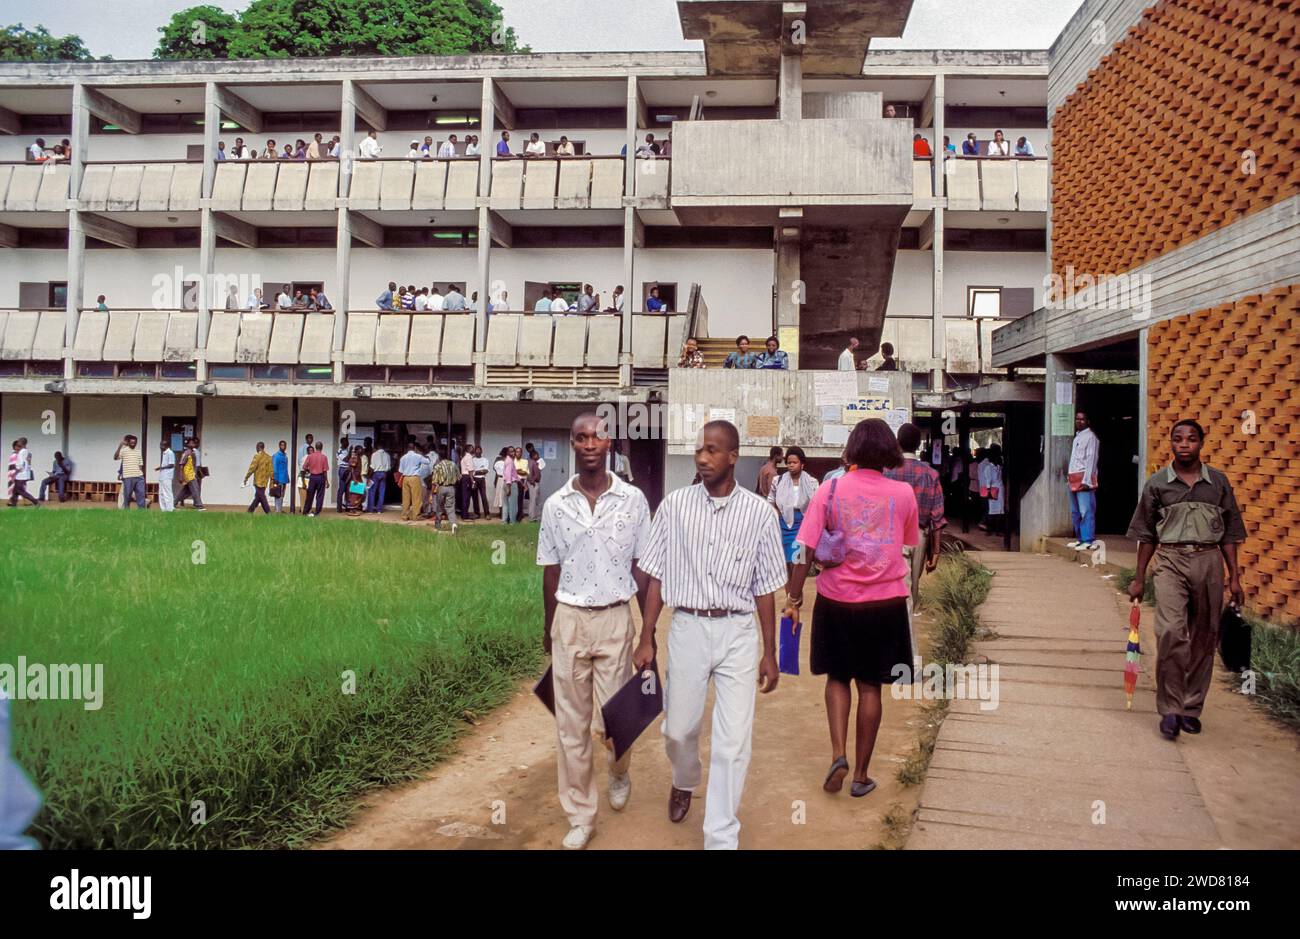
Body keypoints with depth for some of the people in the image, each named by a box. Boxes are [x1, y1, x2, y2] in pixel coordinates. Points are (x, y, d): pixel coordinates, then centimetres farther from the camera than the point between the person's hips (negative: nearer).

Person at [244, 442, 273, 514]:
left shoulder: (257, 456, -10)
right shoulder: (269, 457, 7)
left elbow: (252, 468, -13)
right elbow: (271, 471, 6)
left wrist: (246, 478, -5)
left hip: (258, 481, -7)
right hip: (265, 481, 7)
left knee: (261, 497, -4)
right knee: (258, 497, 14)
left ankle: (268, 512, -10)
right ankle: (250, 511, 23)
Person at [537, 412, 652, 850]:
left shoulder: (633, 500, -3)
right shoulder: (556, 505, 1)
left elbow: (642, 568, 2)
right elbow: (551, 571, 9)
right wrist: (548, 628, 13)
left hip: (615, 620, -1)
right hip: (569, 620, 2)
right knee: (571, 724, 7)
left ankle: (619, 773, 39)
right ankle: (580, 816, 22)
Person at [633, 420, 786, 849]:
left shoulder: (758, 513, -4)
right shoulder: (675, 506, -3)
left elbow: (764, 587, 2)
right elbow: (657, 576, 2)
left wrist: (769, 652, 4)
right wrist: (646, 640, 2)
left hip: (738, 632, -1)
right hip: (687, 627, 1)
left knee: (733, 742, -1)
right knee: (679, 728, 15)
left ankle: (721, 838, 14)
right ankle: (684, 782, 48)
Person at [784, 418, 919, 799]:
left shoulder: (830, 490, -8)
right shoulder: (903, 493, -6)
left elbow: (806, 549, -9)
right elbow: (909, 543, 9)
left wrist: (794, 598, -2)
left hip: (836, 600, 0)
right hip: (886, 602, 0)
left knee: (838, 678, 19)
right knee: (869, 686, 11)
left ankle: (838, 754, 4)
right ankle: (861, 774, 18)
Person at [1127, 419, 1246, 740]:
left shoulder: (1218, 482, 7)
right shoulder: (1157, 483, 4)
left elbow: (1229, 533, 10)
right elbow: (1146, 534, 8)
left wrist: (1234, 577, 6)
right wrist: (1139, 578, 7)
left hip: (1209, 561, 2)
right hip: (1171, 561, -2)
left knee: (1203, 638, 6)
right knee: (1170, 632, -18)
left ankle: (1191, 708, 20)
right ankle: (1170, 708, -8)